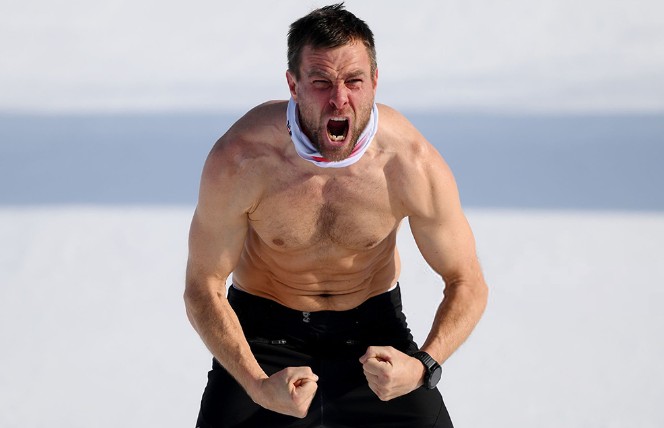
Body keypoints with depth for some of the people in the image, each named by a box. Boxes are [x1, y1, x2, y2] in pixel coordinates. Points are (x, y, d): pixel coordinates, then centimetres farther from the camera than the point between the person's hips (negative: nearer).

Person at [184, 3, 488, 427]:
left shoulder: (412, 165, -22)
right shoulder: (239, 161, -25)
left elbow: (467, 283, -9)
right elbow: (203, 288, -15)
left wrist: (422, 367, -27)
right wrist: (259, 387, -29)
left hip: (373, 328, 1)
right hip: (266, 332, -1)